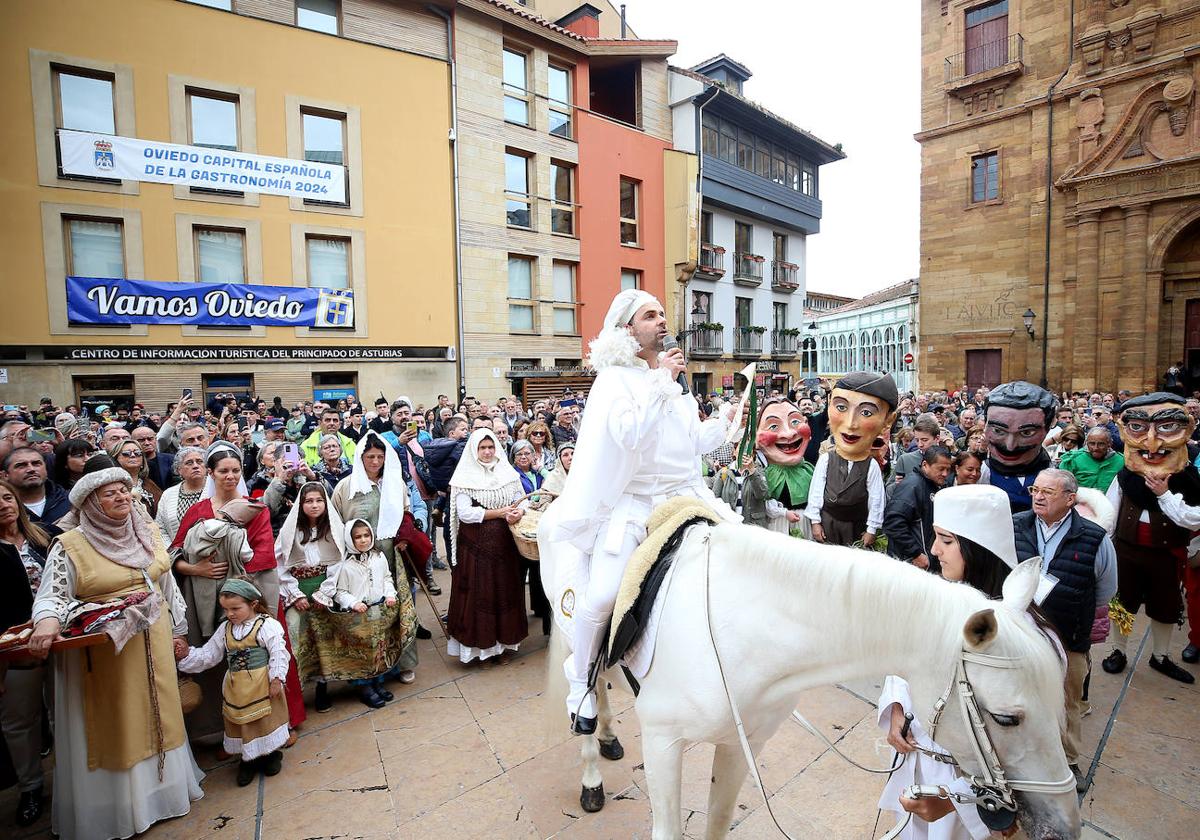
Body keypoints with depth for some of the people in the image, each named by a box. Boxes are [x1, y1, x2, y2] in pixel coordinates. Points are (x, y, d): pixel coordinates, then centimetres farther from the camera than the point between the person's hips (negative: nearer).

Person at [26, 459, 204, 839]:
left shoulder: (147, 532, 3)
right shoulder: (70, 545, -11)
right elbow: (51, 595, -13)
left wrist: (178, 630, 13)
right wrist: (47, 622, -36)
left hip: (153, 645, 4)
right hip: (104, 652, -4)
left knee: (156, 714, 16)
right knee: (115, 725, 6)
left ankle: (162, 785, 34)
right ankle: (116, 806, 25)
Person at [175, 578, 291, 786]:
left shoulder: (267, 625, -15)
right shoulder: (225, 629, 5)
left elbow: (278, 653, -16)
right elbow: (208, 654, 12)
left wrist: (276, 679, -19)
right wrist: (187, 654, -3)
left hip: (262, 684, -5)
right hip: (236, 687, 5)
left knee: (266, 720, 7)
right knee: (240, 723, 13)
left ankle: (271, 753, 30)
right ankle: (247, 759, 33)